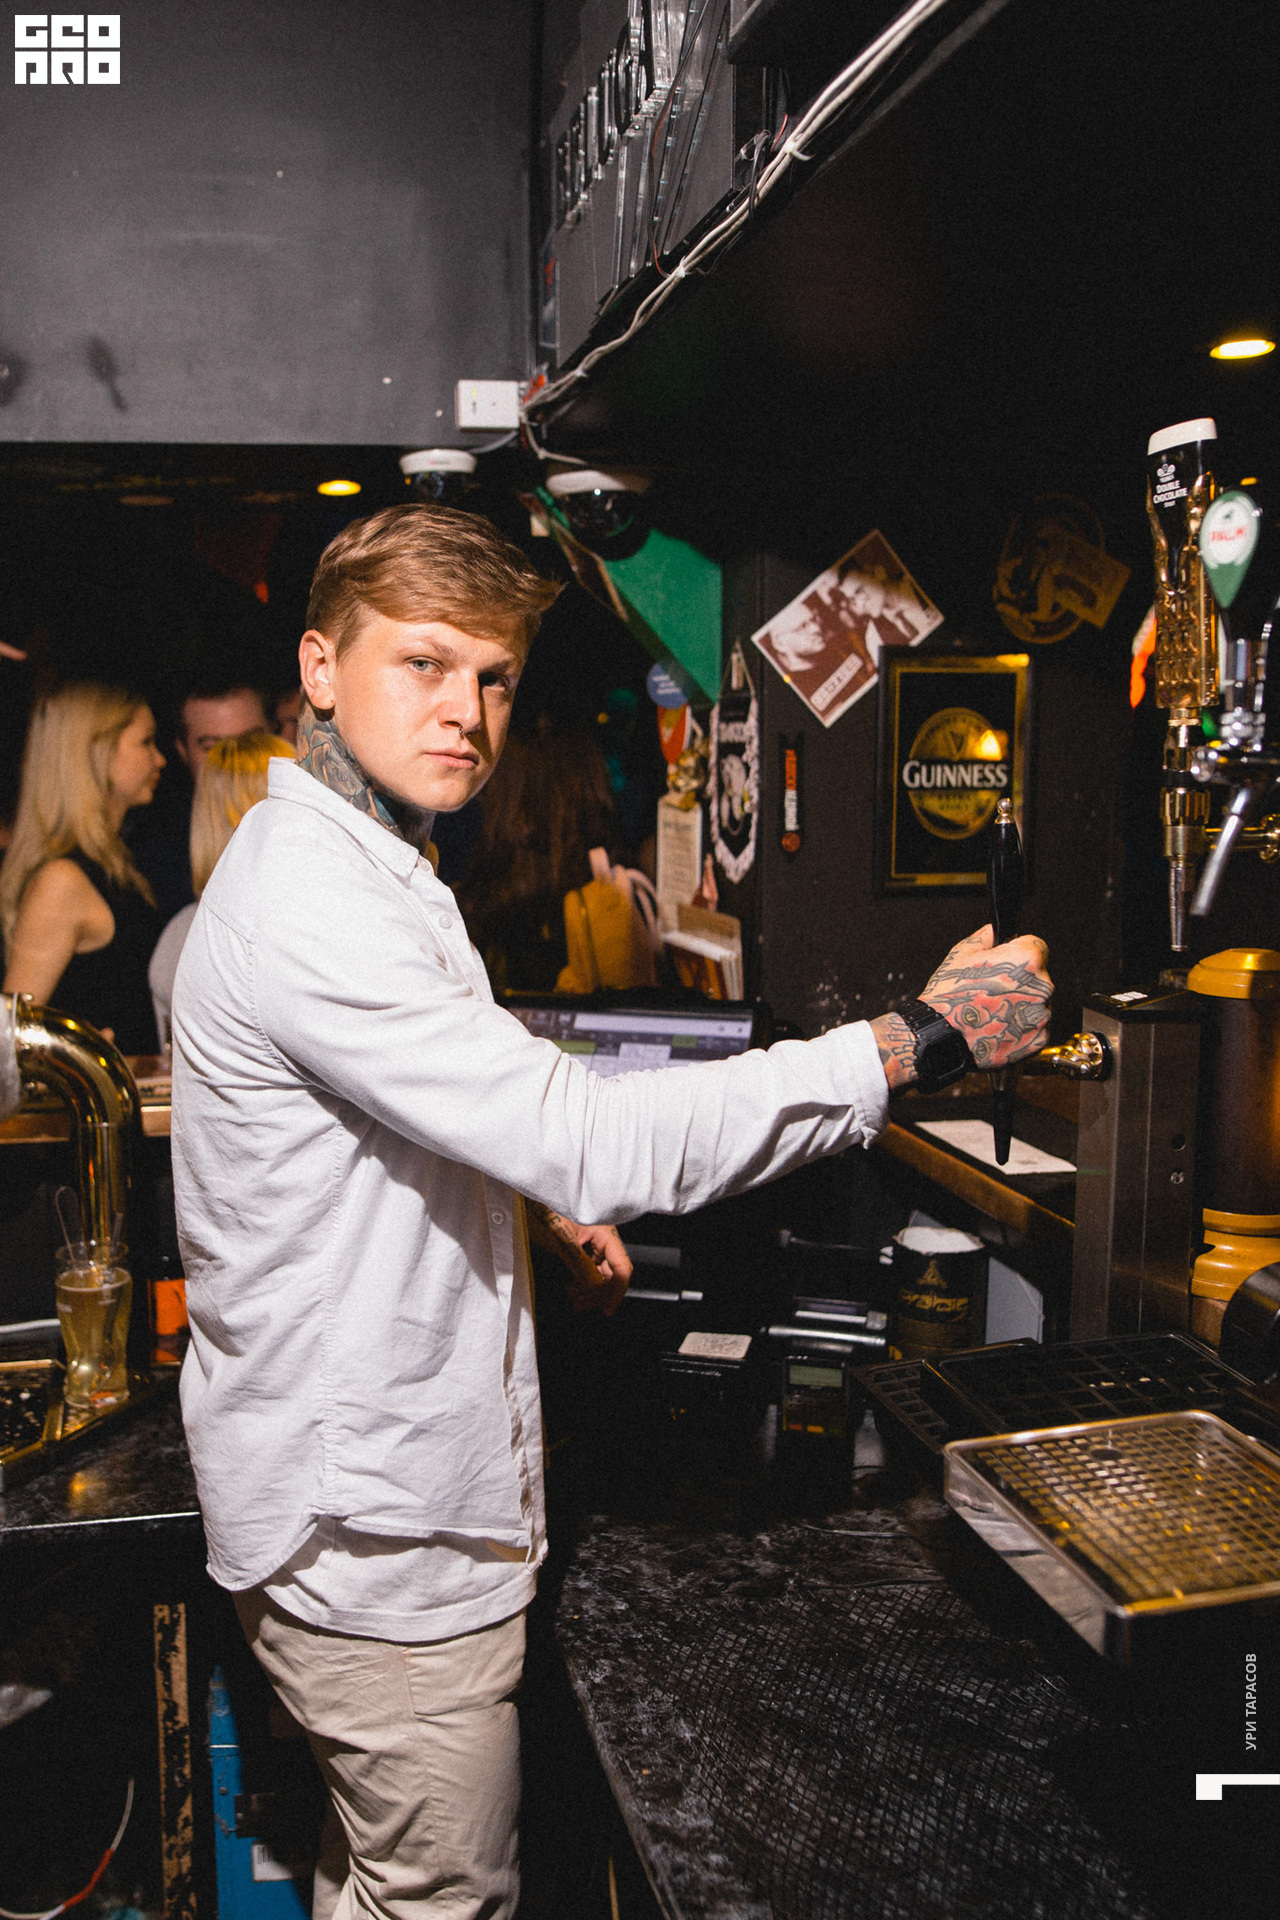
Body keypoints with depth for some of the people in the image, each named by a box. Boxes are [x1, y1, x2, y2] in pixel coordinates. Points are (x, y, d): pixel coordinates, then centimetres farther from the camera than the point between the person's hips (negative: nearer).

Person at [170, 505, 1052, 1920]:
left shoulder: (360, 871, 9)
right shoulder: (306, 904, -26)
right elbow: (597, 1142, -32)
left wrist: (543, 1197, 8)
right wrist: (924, 1040, -27)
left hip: (383, 1493, 10)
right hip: (373, 1531, -10)